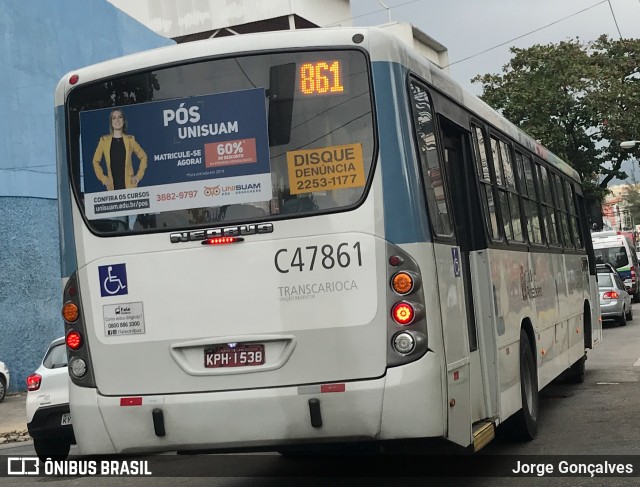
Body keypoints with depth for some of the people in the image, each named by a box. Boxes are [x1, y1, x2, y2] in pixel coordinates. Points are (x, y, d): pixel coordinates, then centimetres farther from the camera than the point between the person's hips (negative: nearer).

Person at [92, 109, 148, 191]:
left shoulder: (130, 139, 8)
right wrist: (103, 178, 5)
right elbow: (96, 161, 14)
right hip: (113, 186, 0)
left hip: (129, 184, 0)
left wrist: (139, 175, 7)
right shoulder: (104, 140, 8)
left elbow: (143, 156, 16)